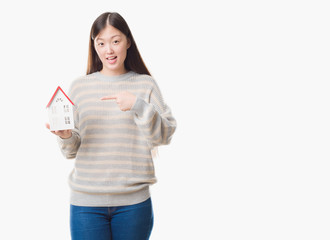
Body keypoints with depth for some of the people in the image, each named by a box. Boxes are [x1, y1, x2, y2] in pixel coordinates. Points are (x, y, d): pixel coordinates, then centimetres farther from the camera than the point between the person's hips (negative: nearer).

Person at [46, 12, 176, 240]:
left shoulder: (146, 84, 4)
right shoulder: (79, 86, 7)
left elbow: (165, 136, -3)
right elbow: (72, 150, 10)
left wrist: (138, 105, -15)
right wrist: (65, 136, -11)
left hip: (134, 201, 0)